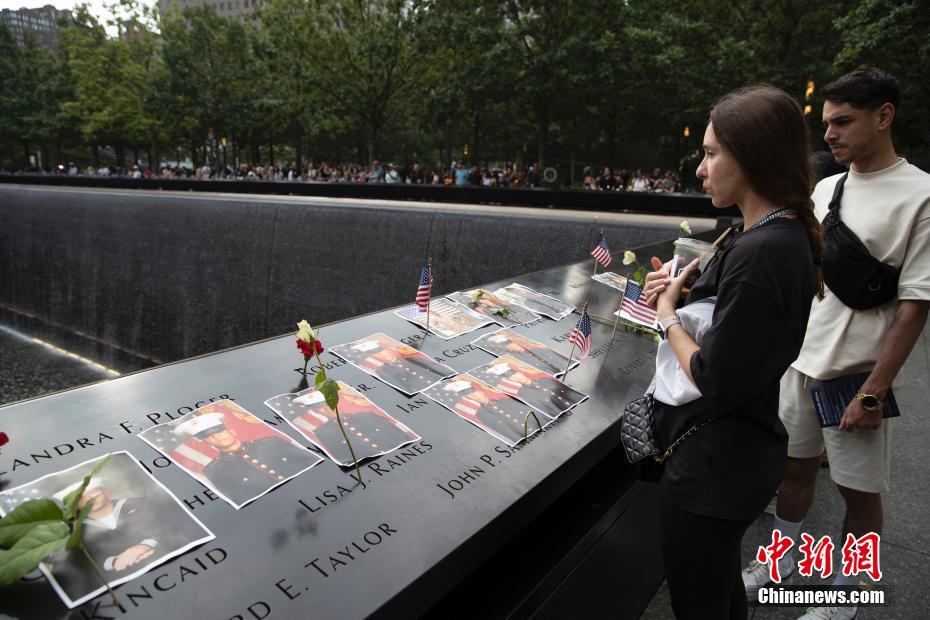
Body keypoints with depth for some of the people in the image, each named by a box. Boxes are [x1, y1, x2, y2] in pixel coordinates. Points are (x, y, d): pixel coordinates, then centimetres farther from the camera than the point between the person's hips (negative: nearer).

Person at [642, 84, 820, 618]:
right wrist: (677, 298, -5)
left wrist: (667, 311, -11)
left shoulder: (759, 253, -27)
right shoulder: (788, 236, 4)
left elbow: (714, 383, -25)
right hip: (742, 452, 9)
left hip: (713, 464, -9)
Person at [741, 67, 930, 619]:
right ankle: (781, 566, 38)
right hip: (801, 360, 6)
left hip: (857, 373, -6)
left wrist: (873, 392, -16)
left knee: (860, 490, 10)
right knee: (796, 466, 18)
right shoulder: (826, 188, 7)